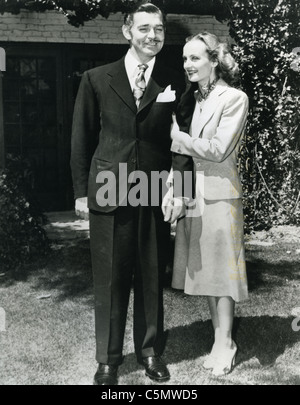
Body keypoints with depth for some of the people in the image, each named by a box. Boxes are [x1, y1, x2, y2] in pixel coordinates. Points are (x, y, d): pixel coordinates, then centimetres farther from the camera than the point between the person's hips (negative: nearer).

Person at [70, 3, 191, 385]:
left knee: (152, 278, 10)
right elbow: (82, 138, 6)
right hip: (108, 195, -1)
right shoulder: (96, 79, 3)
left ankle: (150, 351, 28)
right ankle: (108, 359, 21)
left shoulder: (175, 82, 5)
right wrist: (81, 190, 3)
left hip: (155, 196, 1)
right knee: (110, 279, 6)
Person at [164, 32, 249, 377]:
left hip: (219, 193, -6)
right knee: (204, 268, 11)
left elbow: (218, 150, -14)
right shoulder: (189, 98, 12)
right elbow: (180, 150, 11)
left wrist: (176, 136, -11)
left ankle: (224, 344, 14)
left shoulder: (234, 99, -7)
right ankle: (220, 339, 24)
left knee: (221, 269, 1)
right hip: (190, 193, 6)